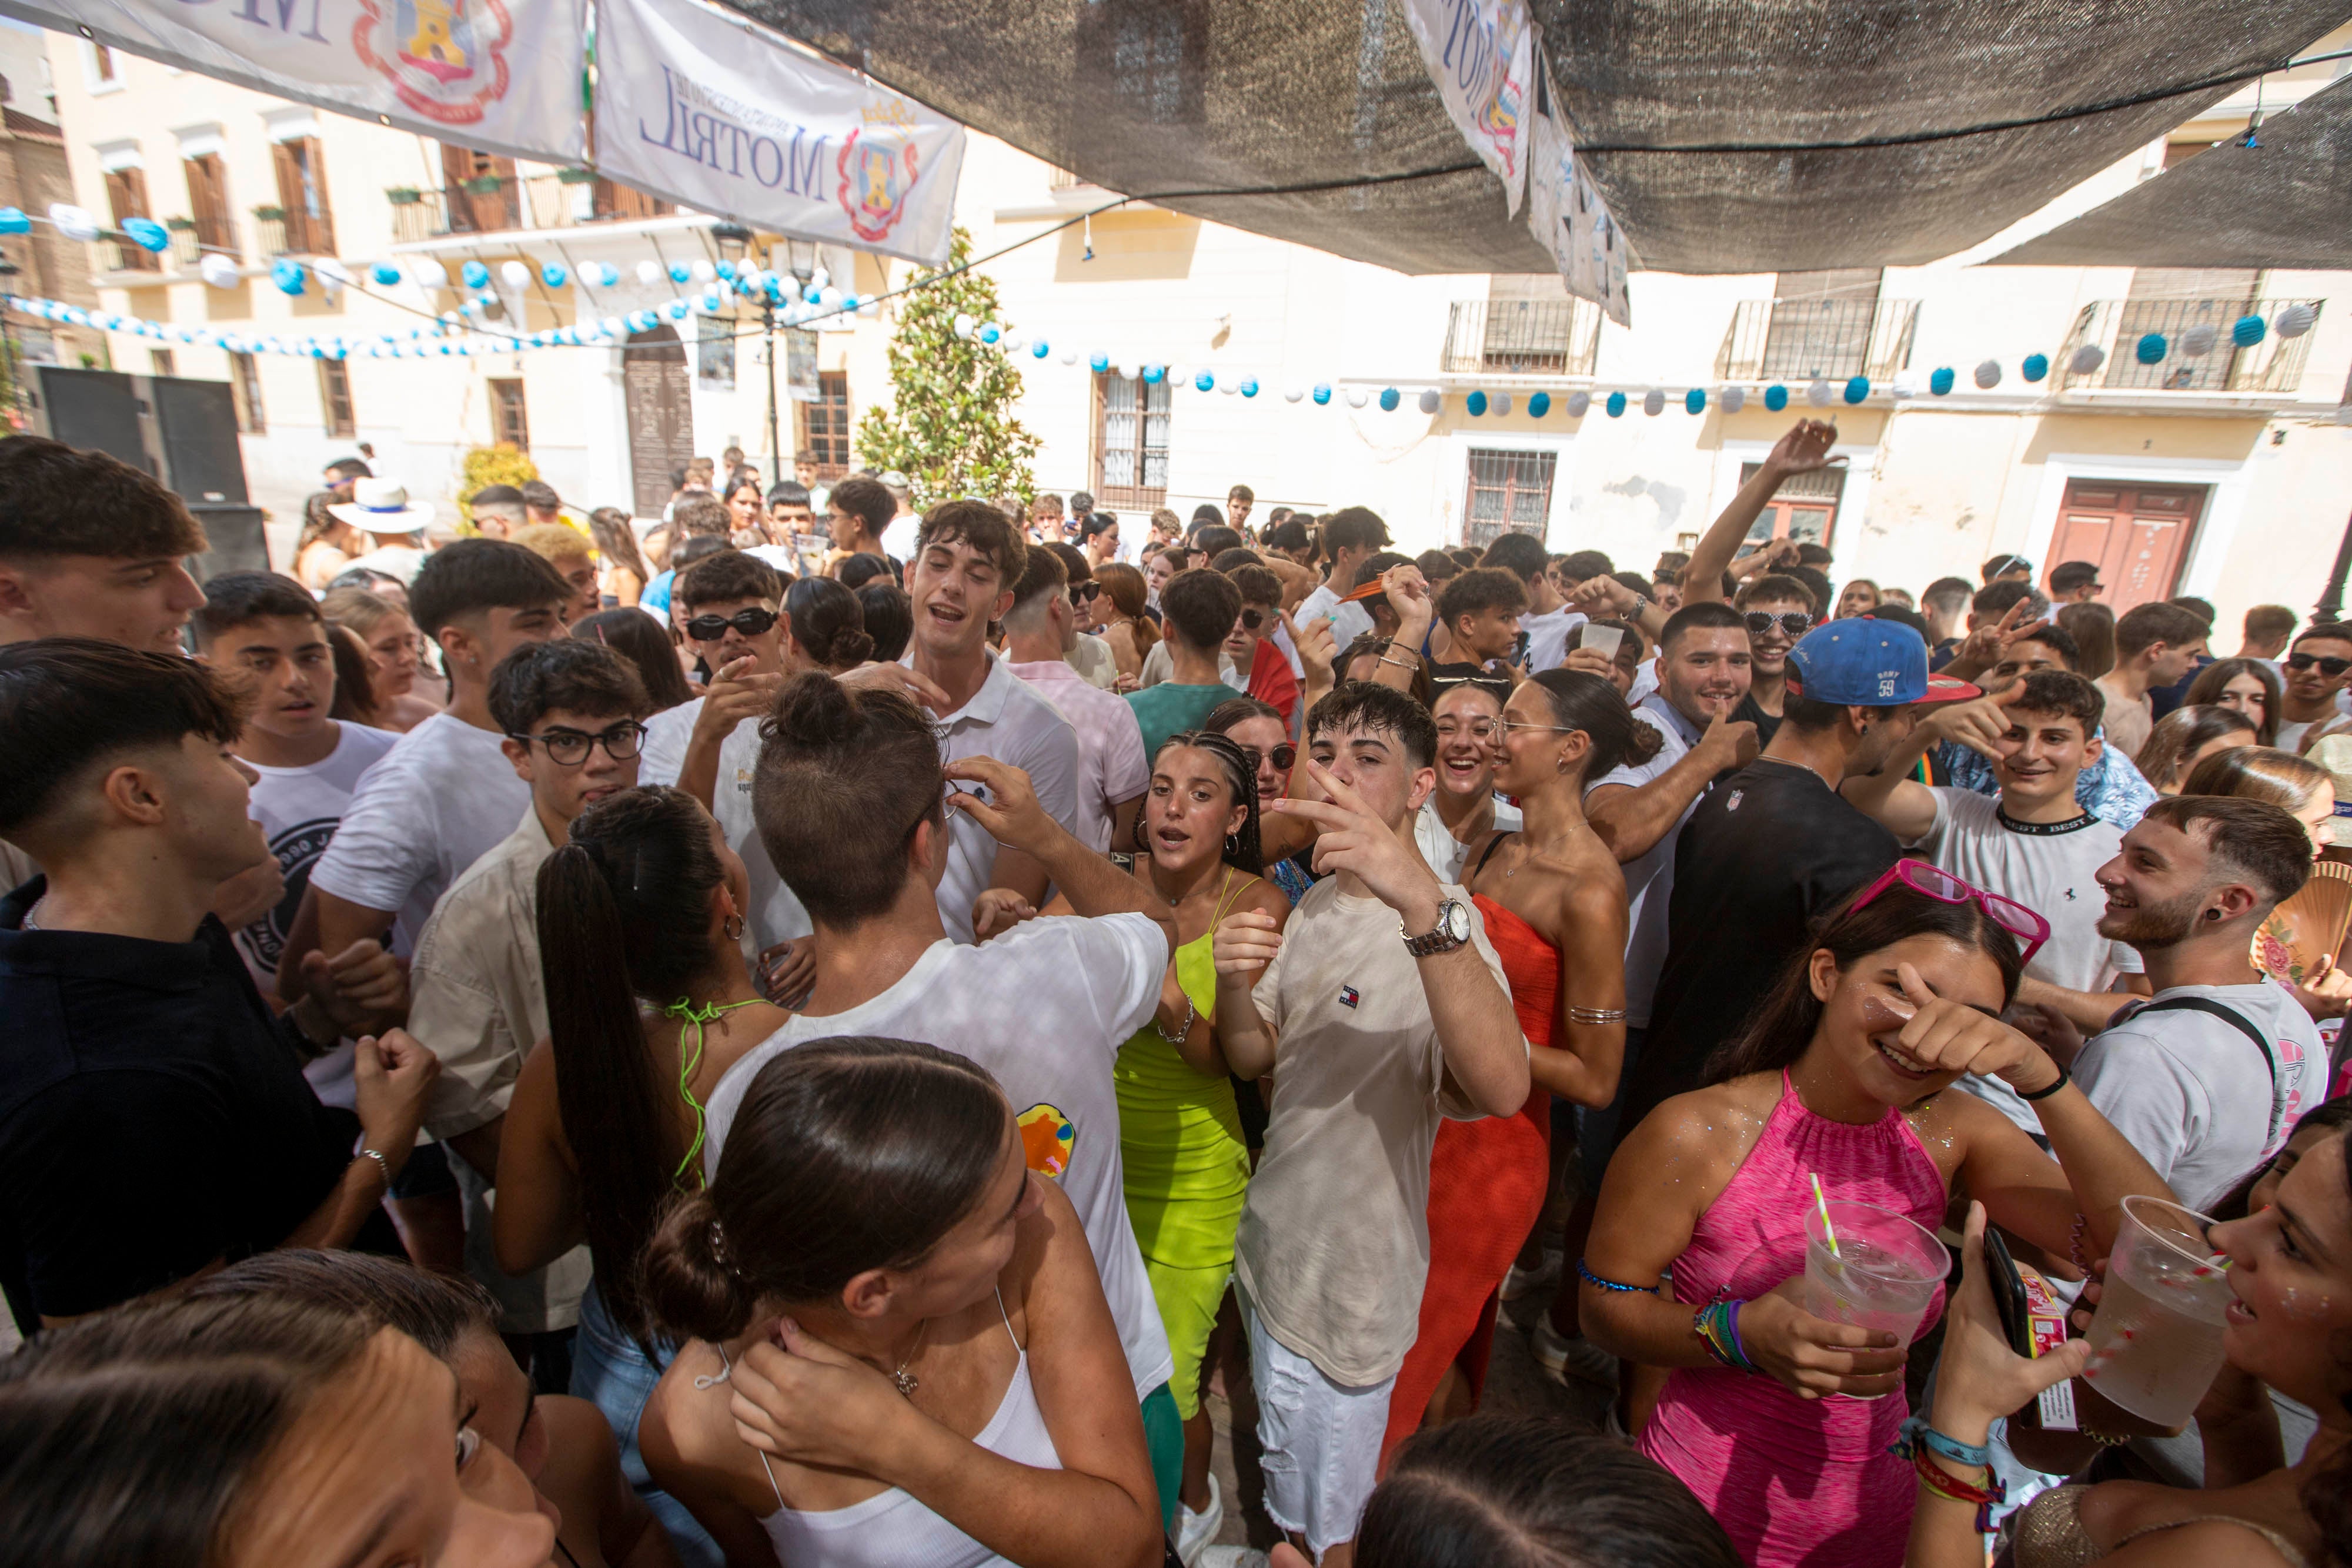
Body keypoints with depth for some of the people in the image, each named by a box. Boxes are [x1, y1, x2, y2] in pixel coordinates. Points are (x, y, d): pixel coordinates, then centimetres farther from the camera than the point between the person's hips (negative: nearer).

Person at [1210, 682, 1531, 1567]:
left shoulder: (1438, 923, -24)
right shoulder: (1313, 907, 2)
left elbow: (1502, 1088, -43)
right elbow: (1255, 1059, 2)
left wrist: (1420, 900, -56)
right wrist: (1234, 986, -20)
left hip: (1351, 1279, -7)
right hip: (1273, 1245, 7)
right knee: (1284, 1490, 30)